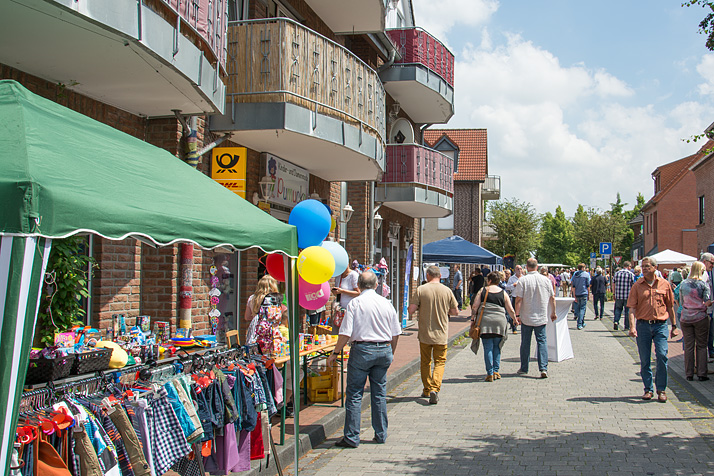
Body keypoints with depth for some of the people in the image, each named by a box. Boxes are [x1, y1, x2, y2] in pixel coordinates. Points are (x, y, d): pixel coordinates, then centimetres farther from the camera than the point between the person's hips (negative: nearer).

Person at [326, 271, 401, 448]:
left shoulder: (354, 303, -7)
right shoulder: (386, 303, 6)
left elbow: (346, 333, -12)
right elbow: (396, 333, 10)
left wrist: (335, 353, 0)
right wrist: (390, 353, 24)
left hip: (361, 349, -4)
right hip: (384, 350, 5)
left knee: (354, 394, 1)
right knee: (379, 393, 13)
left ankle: (351, 437, 3)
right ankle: (381, 434, 18)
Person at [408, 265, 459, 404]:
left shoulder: (421, 290, -8)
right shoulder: (447, 291, -3)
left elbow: (411, 310, -10)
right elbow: (455, 312, 3)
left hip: (425, 334, 0)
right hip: (441, 335, 0)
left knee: (425, 362, 15)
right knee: (440, 362, 7)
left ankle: (427, 390, 22)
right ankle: (435, 389, -11)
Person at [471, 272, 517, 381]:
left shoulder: (482, 291, 6)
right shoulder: (503, 293, 8)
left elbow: (475, 307, 1)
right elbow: (510, 310, 11)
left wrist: (473, 319, 11)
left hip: (485, 321, -1)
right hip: (500, 322, 1)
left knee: (488, 348, 1)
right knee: (497, 347, 13)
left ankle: (490, 373, -2)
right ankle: (496, 371, 9)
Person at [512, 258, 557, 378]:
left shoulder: (523, 280, -10)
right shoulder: (546, 280, 0)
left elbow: (518, 299, -12)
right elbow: (552, 298, 6)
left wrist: (517, 315, -7)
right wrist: (553, 313, 18)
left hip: (526, 318, -2)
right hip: (541, 317, 2)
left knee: (525, 342, 9)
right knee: (542, 341, 4)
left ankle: (524, 368, 17)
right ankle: (543, 368, -7)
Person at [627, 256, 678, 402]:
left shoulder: (664, 284, 5)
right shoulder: (637, 286, 4)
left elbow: (670, 307, 11)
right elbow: (632, 308, -1)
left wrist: (674, 327, 12)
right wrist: (632, 326, -14)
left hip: (660, 325, -1)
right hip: (643, 325, 1)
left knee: (662, 355, -10)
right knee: (644, 360, 5)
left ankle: (661, 389, 5)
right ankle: (648, 389, 19)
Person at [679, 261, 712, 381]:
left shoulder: (683, 284, 2)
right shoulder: (704, 284, -7)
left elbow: (681, 301, 7)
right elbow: (707, 302, -10)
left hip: (686, 318, 2)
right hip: (700, 317, -2)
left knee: (688, 347, 6)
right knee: (701, 346, 6)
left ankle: (689, 374, 10)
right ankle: (701, 374, 6)